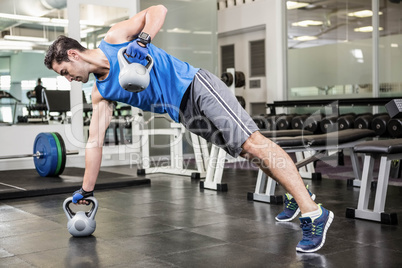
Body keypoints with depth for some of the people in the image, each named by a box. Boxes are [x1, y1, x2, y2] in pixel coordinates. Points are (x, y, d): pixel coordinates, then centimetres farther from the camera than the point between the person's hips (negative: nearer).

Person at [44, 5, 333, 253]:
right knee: (248, 152, 5)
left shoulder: (115, 37, -4)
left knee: (253, 143, -16)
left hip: (196, 86, -7)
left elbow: (158, 10, -5)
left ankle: (313, 212, -17)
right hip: (185, 115, 7)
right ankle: (295, 194, 20)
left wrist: (143, 40, -24)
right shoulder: (100, 94, 11)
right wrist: (86, 191, 9)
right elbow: (95, 141, 10)